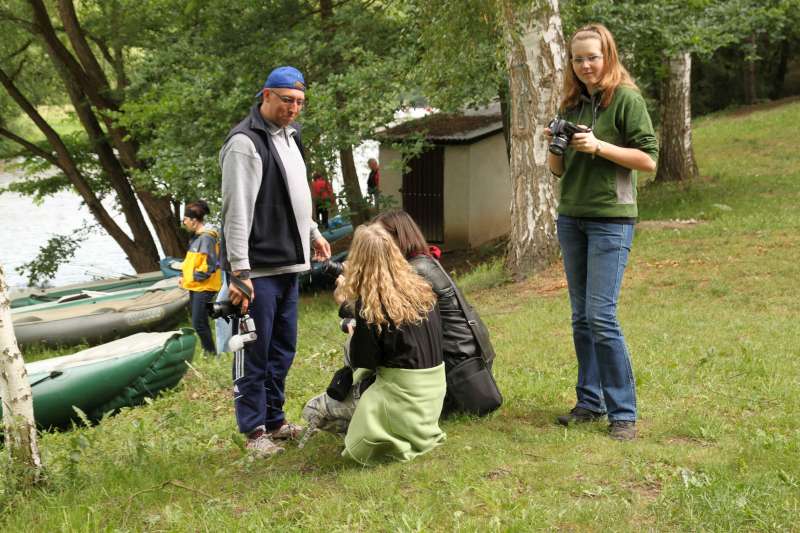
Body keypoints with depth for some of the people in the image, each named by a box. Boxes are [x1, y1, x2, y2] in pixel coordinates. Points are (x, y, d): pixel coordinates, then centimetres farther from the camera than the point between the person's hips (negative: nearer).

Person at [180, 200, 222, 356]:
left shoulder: (207, 237, -18)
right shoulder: (196, 236, 13)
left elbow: (210, 264, -23)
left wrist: (195, 277, -14)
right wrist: (184, 275, 10)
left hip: (204, 287, -10)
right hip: (194, 286, 10)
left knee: (198, 323, -7)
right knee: (200, 322, 14)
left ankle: (211, 353, 4)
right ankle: (206, 350, 24)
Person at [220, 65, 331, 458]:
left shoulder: (289, 135, 14)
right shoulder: (245, 142, -15)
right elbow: (236, 210, -20)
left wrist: (312, 232, 28)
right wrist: (239, 270, -23)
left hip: (288, 266, 9)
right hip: (257, 270, -9)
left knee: (283, 347, 16)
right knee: (254, 351, -1)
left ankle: (274, 419, 28)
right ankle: (254, 430, 9)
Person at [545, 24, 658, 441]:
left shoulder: (626, 98, -5)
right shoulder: (571, 104, 12)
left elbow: (649, 159, -9)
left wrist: (598, 146, -17)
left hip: (611, 218, -6)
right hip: (570, 218, 6)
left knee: (601, 315, -12)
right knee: (581, 317, 9)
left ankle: (623, 413, -4)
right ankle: (590, 402, 18)